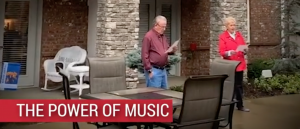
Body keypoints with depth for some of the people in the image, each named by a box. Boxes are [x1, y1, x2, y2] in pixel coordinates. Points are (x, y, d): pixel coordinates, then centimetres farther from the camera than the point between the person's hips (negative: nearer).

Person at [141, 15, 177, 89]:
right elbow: (144, 55, -14)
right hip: (154, 70, -8)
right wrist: (149, 70, -16)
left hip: (163, 69, 8)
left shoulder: (163, 37, 13)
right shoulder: (148, 36, -11)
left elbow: (167, 50, 23)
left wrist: (172, 50, 0)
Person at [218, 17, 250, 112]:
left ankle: (240, 105, 15)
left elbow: (244, 47, 13)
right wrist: (229, 53, -27)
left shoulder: (239, 35, 13)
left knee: (239, 85, 8)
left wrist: (245, 50, -9)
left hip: (240, 64, 5)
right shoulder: (223, 36, -3)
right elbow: (221, 52, -10)